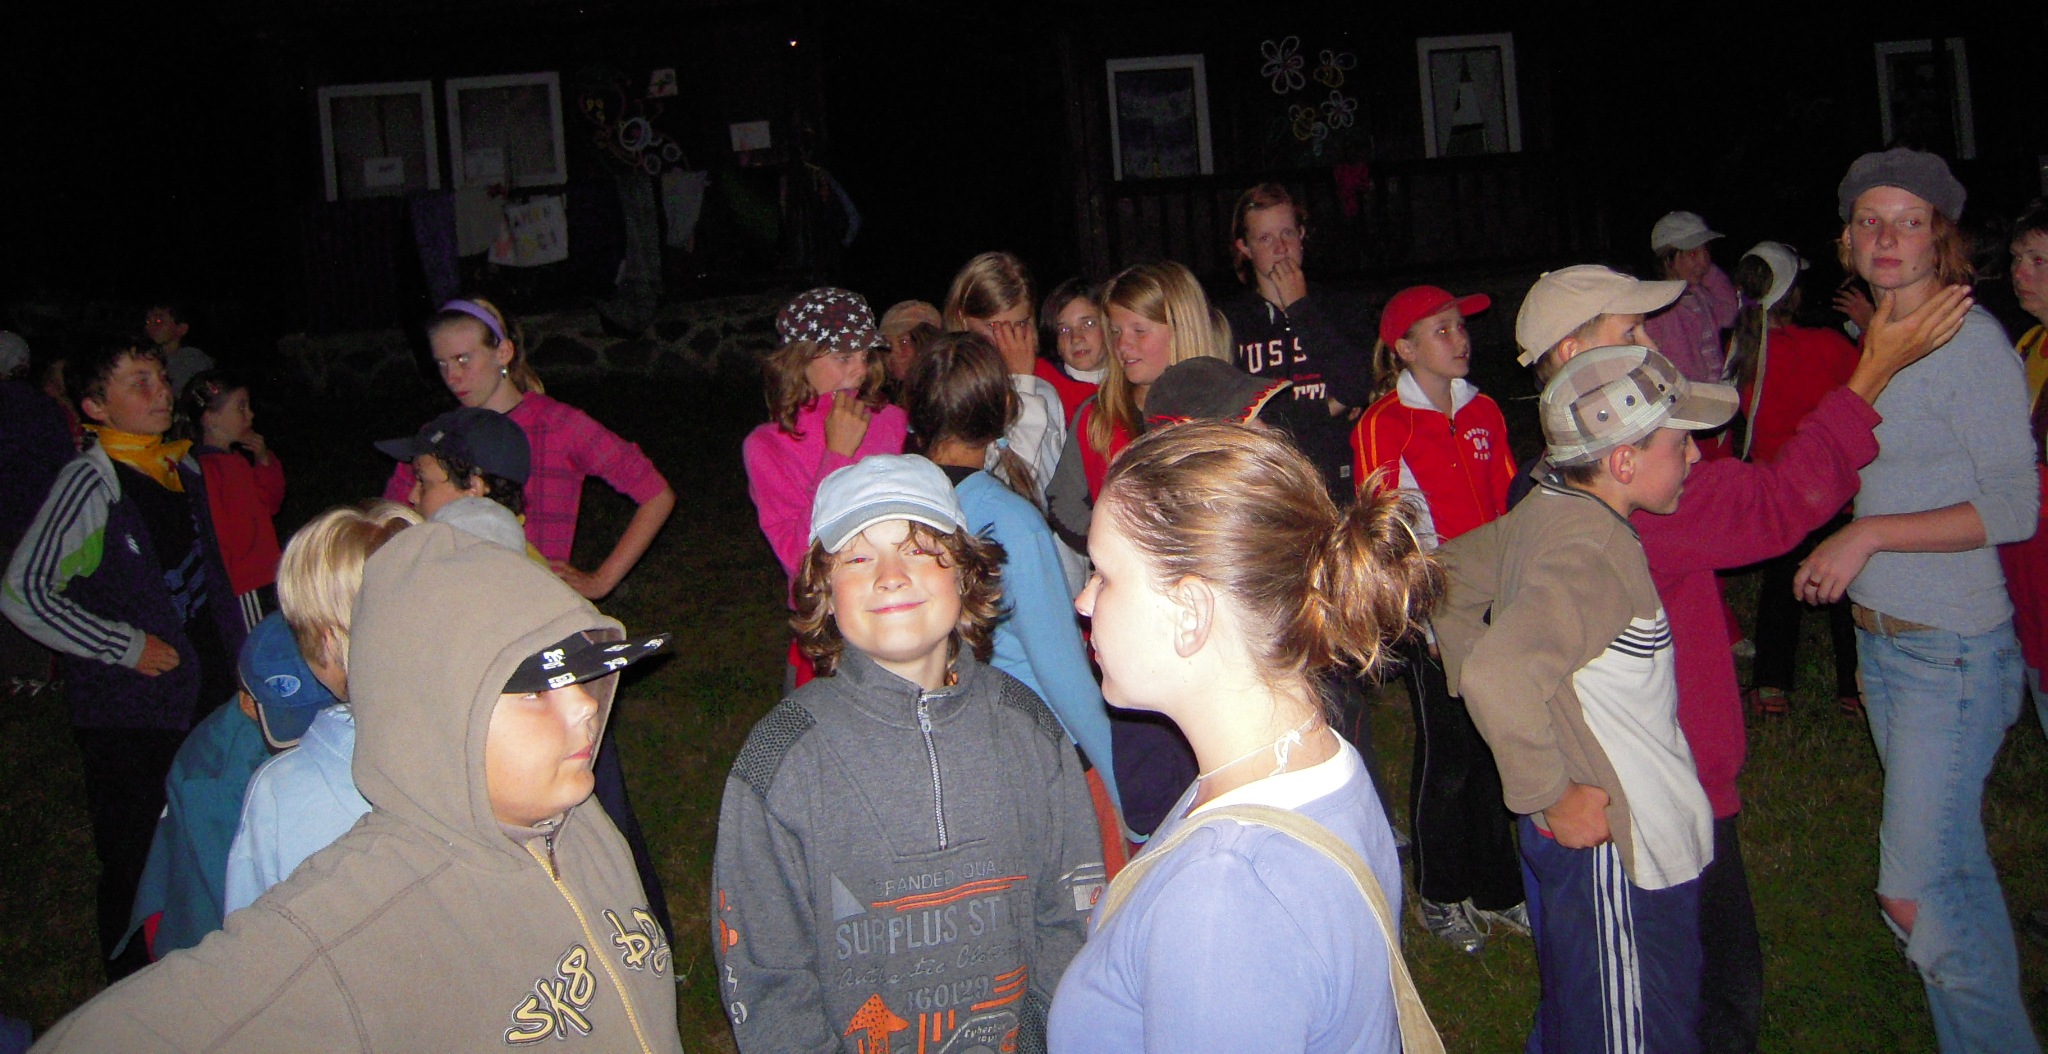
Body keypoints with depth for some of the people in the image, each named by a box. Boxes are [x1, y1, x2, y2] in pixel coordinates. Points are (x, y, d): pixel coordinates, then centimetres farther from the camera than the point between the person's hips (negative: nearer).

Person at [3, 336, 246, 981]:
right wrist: (125, 647, -17)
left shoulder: (183, 466, 8)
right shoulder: (90, 483, -15)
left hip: (211, 697, 7)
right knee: (137, 873, 4)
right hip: (133, 717, -7)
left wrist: (235, 660, 17)